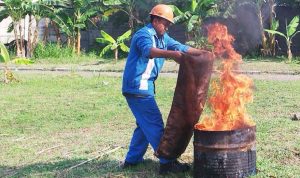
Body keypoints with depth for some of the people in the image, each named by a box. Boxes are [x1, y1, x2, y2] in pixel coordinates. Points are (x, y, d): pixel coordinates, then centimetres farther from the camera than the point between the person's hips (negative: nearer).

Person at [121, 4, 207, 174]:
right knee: (155, 124, -9)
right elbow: (148, 50, -36)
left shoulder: (163, 38, 15)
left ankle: (132, 159, 23)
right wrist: (171, 54, -51)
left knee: (145, 124, 16)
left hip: (143, 88, 10)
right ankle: (167, 162, -7)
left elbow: (182, 48, 17)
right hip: (137, 87, -10)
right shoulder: (144, 34, -14)